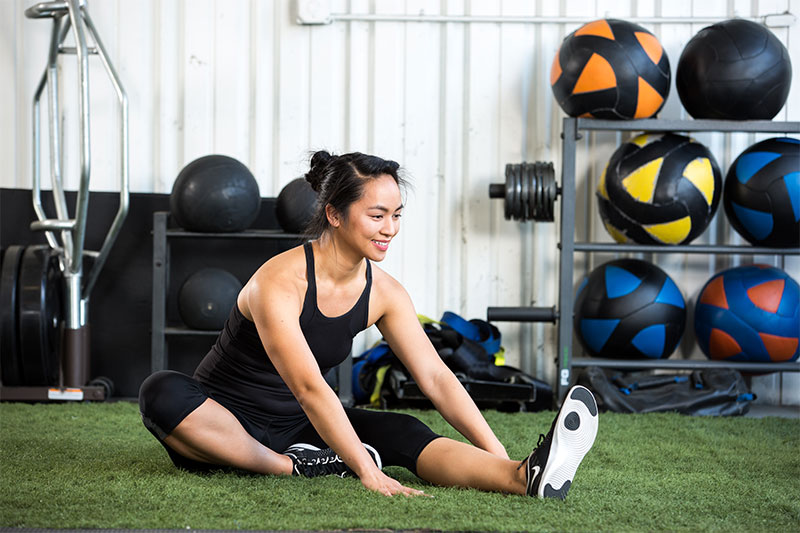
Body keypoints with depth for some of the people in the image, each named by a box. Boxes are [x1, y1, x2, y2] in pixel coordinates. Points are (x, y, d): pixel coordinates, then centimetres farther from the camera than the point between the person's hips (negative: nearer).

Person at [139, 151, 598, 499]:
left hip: (299, 426, 5)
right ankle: (289, 466, -29)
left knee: (402, 433, -23)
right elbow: (309, 388, -34)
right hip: (227, 421, -5)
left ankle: (527, 477, -47)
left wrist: (500, 459, -17)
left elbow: (436, 377, -7)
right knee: (163, 394, -38)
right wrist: (368, 473, -42)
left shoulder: (384, 292, -5)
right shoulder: (281, 281, -26)